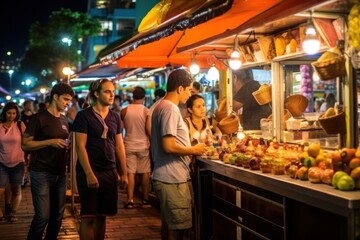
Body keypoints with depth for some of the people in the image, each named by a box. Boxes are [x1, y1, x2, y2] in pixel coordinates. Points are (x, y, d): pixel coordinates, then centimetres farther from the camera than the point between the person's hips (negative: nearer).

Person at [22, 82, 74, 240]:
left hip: (60, 174, 7)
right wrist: (50, 142, -19)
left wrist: (69, 146, 5)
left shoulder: (64, 120, 13)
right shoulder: (39, 118, -7)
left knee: (57, 215, 11)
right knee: (43, 216, -8)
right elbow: (25, 144, -10)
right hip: (41, 173, -7)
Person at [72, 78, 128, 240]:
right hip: (89, 172, -5)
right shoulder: (84, 116, -6)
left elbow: (119, 146, 12)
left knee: (102, 215, 10)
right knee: (88, 216, 0)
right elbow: (80, 146, -11)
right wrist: (89, 174, -17)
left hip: (110, 172, 5)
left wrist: (124, 173, 8)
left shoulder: (115, 117, 10)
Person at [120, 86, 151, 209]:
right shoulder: (146, 111, -9)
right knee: (145, 173, 9)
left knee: (130, 173, 3)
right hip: (143, 145, -1)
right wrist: (151, 143, 11)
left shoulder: (124, 111, -2)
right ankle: (145, 200, 14)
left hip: (129, 145, 1)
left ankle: (130, 200, 2)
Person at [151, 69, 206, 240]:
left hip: (167, 177, 10)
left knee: (168, 224, 18)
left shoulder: (162, 106, 15)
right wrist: (194, 150, -10)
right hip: (173, 180, -10)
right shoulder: (170, 109, -16)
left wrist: (189, 152, 14)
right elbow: (169, 146, -24)